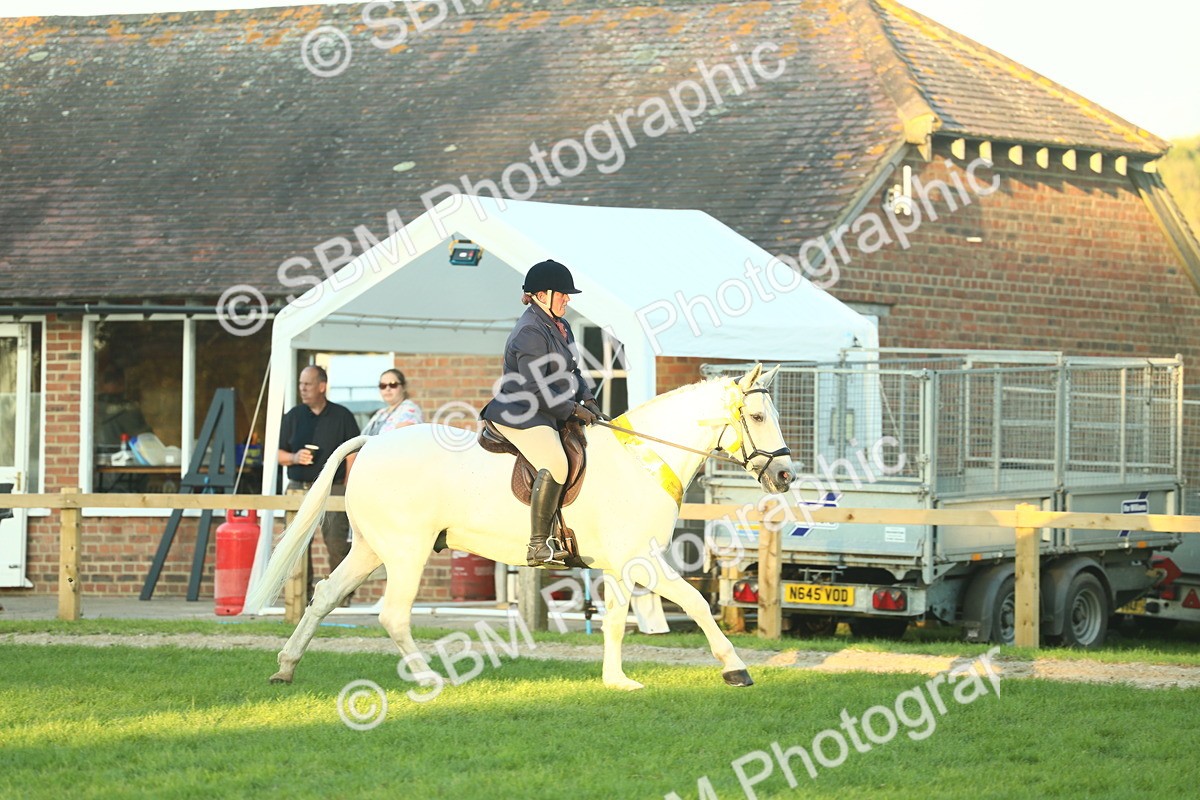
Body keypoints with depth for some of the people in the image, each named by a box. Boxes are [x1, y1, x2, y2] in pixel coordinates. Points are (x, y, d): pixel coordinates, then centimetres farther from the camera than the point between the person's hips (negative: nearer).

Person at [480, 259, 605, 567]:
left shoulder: (560, 327, 16)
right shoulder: (530, 333, -16)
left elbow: (571, 372, 24)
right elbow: (533, 389, -21)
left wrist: (587, 398, 5)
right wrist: (573, 409, -16)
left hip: (549, 415, 11)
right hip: (521, 417, -11)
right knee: (555, 463, -30)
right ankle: (538, 547, -33)